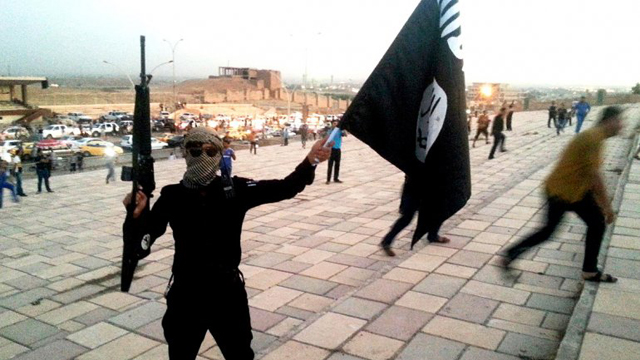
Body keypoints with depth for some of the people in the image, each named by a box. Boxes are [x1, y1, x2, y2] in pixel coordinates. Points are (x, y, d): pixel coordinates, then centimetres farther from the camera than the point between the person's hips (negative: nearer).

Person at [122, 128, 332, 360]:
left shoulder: (236, 190, -9)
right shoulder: (172, 196, -9)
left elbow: (283, 188, -13)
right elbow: (142, 240, -9)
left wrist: (309, 162, -28)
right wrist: (137, 215, -30)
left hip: (228, 292, 0)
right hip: (186, 294, 0)